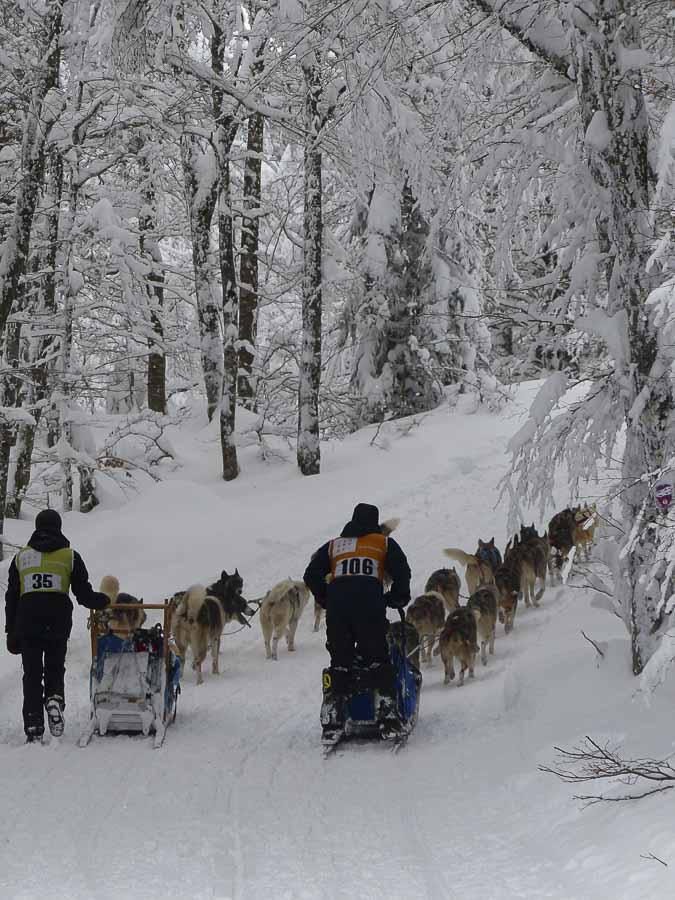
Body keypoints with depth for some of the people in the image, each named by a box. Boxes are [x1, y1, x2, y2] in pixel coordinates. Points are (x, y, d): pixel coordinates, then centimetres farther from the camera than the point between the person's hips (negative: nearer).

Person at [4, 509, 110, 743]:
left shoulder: (21, 557, 12)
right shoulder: (70, 556, 6)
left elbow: (11, 598, 10)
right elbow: (84, 595, 3)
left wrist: (11, 631, 13)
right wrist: (104, 601, 23)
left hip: (27, 622, 1)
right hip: (58, 624, -1)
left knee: (32, 674, 6)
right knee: (55, 669, 14)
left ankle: (33, 726, -2)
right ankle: (54, 699, -16)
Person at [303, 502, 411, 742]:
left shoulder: (333, 546, 25)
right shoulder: (384, 543, 18)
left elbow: (311, 576, 17)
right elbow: (402, 572, 6)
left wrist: (325, 601, 26)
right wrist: (397, 599, 21)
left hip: (337, 608, 2)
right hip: (371, 607, -2)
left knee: (339, 664, 8)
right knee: (379, 662, 5)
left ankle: (332, 723, 1)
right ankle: (388, 717, -5)